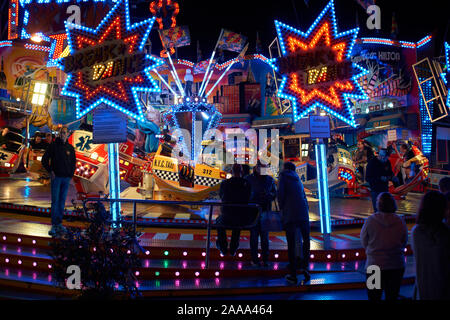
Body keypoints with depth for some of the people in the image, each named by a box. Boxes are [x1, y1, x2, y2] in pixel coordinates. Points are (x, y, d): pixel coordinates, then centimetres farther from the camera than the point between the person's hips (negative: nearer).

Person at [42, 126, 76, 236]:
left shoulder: (70, 148, 9)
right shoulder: (53, 145, -1)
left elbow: (73, 162, 19)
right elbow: (45, 159, 2)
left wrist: (71, 174, 8)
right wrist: (50, 171, -6)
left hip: (66, 178, 3)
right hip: (56, 177, -3)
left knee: (62, 201, 8)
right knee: (55, 201, -7)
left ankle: (59, 223, 15)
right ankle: (54, 225, -7)